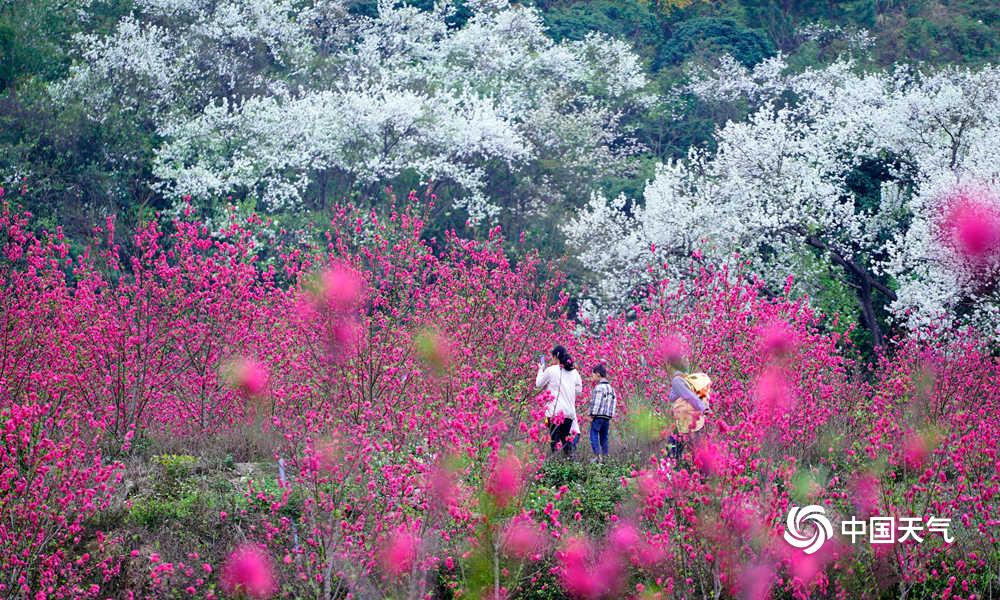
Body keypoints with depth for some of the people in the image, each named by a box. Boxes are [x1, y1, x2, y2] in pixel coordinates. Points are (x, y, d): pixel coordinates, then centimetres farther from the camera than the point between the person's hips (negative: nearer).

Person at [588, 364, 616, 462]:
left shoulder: (599, 387, -10)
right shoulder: (610, 387, 15)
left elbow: (596, 402, -15)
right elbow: (614, 402, 15)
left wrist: (592, 415, -11)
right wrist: (611, 414, 16)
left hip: (598, 416, -8)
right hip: (607, 417, 8)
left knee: (594, 436, -6)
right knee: (604, 437, 13)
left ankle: (598, 455, -16)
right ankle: (605, 455, 12)